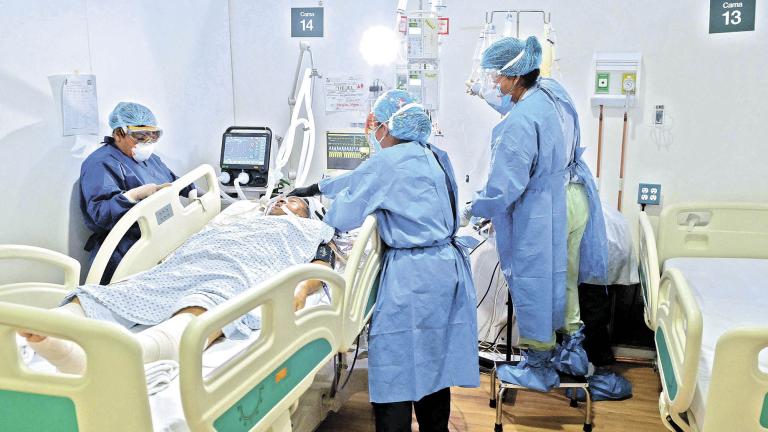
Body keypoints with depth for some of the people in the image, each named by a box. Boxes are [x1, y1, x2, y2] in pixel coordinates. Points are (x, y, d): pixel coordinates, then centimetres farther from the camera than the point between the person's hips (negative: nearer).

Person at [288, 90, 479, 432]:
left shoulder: (386, 163, -13)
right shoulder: (433, 156, 13)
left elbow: (344, 213, -2)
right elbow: (360, 178, 21)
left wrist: (319, 229, 21)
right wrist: (315, 188, 29)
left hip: (411, 276, -8)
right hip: (449, 267, 9)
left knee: (394, 370, 1)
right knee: (435, 359, 17)